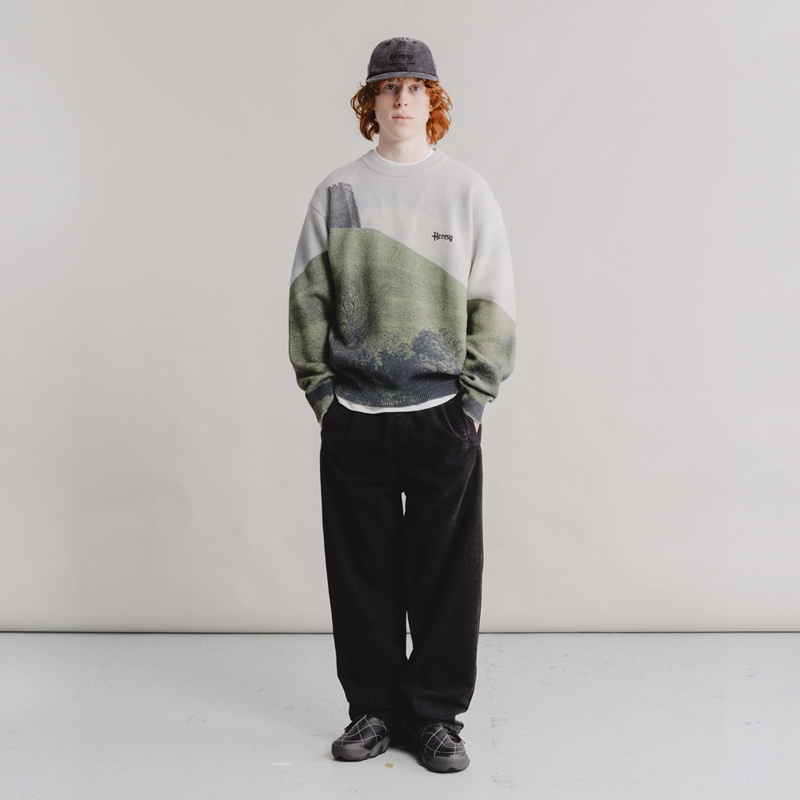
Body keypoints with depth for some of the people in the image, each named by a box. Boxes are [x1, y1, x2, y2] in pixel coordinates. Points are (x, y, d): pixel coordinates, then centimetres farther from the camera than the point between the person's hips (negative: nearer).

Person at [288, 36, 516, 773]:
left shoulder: (467, 190, 4)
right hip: (353, 418, 1)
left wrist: (473, 399, -4)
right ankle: (374, 708, 23)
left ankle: (437, 713, 20)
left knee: (446, 573, 4)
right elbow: (308, 300, 7)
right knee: (362, 572, 8)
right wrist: (320, 390, 1)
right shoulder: (338, 192, 6)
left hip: (444, 416, -1)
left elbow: (494, 305, 2)